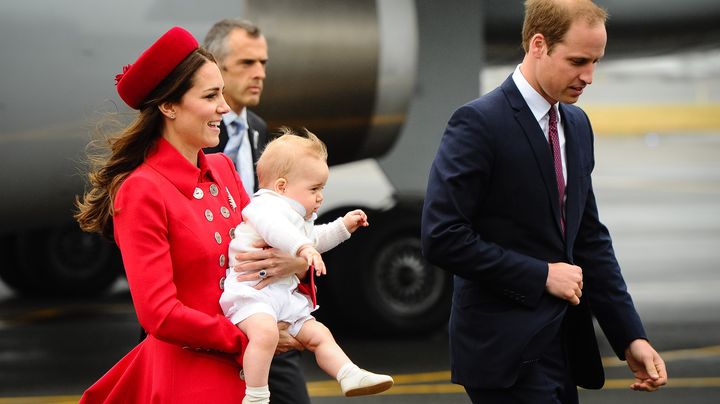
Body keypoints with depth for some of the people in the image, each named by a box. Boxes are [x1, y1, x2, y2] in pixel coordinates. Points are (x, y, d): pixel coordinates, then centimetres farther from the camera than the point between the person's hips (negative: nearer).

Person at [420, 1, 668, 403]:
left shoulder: (576, 124, 12)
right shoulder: (479, 123, -12)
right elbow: (442, 237, -18)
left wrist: (631, 337, 7)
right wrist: (542, 275, -16)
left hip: (563, 348, 8)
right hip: (508, 354, -8)